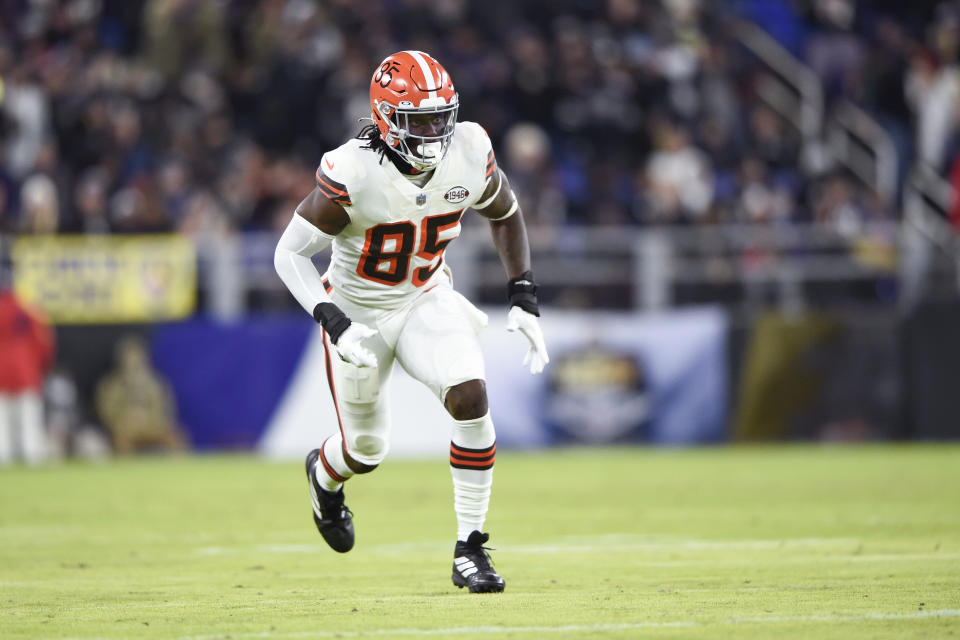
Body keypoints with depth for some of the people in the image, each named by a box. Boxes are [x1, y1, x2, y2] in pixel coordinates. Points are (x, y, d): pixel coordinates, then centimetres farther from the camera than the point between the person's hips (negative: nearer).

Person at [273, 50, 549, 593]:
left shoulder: (469, 156, -17)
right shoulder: (353, 174, -30)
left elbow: (506, 215, 5)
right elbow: (290, 253, -23)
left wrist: (524, 299, -4)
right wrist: (335, 325, -35)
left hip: (428, 299, 3)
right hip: (359, 312, -3)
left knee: (472, 398, -22)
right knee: (367, 451, 11)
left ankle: (470, 550, -11)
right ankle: (326, 473, 52)